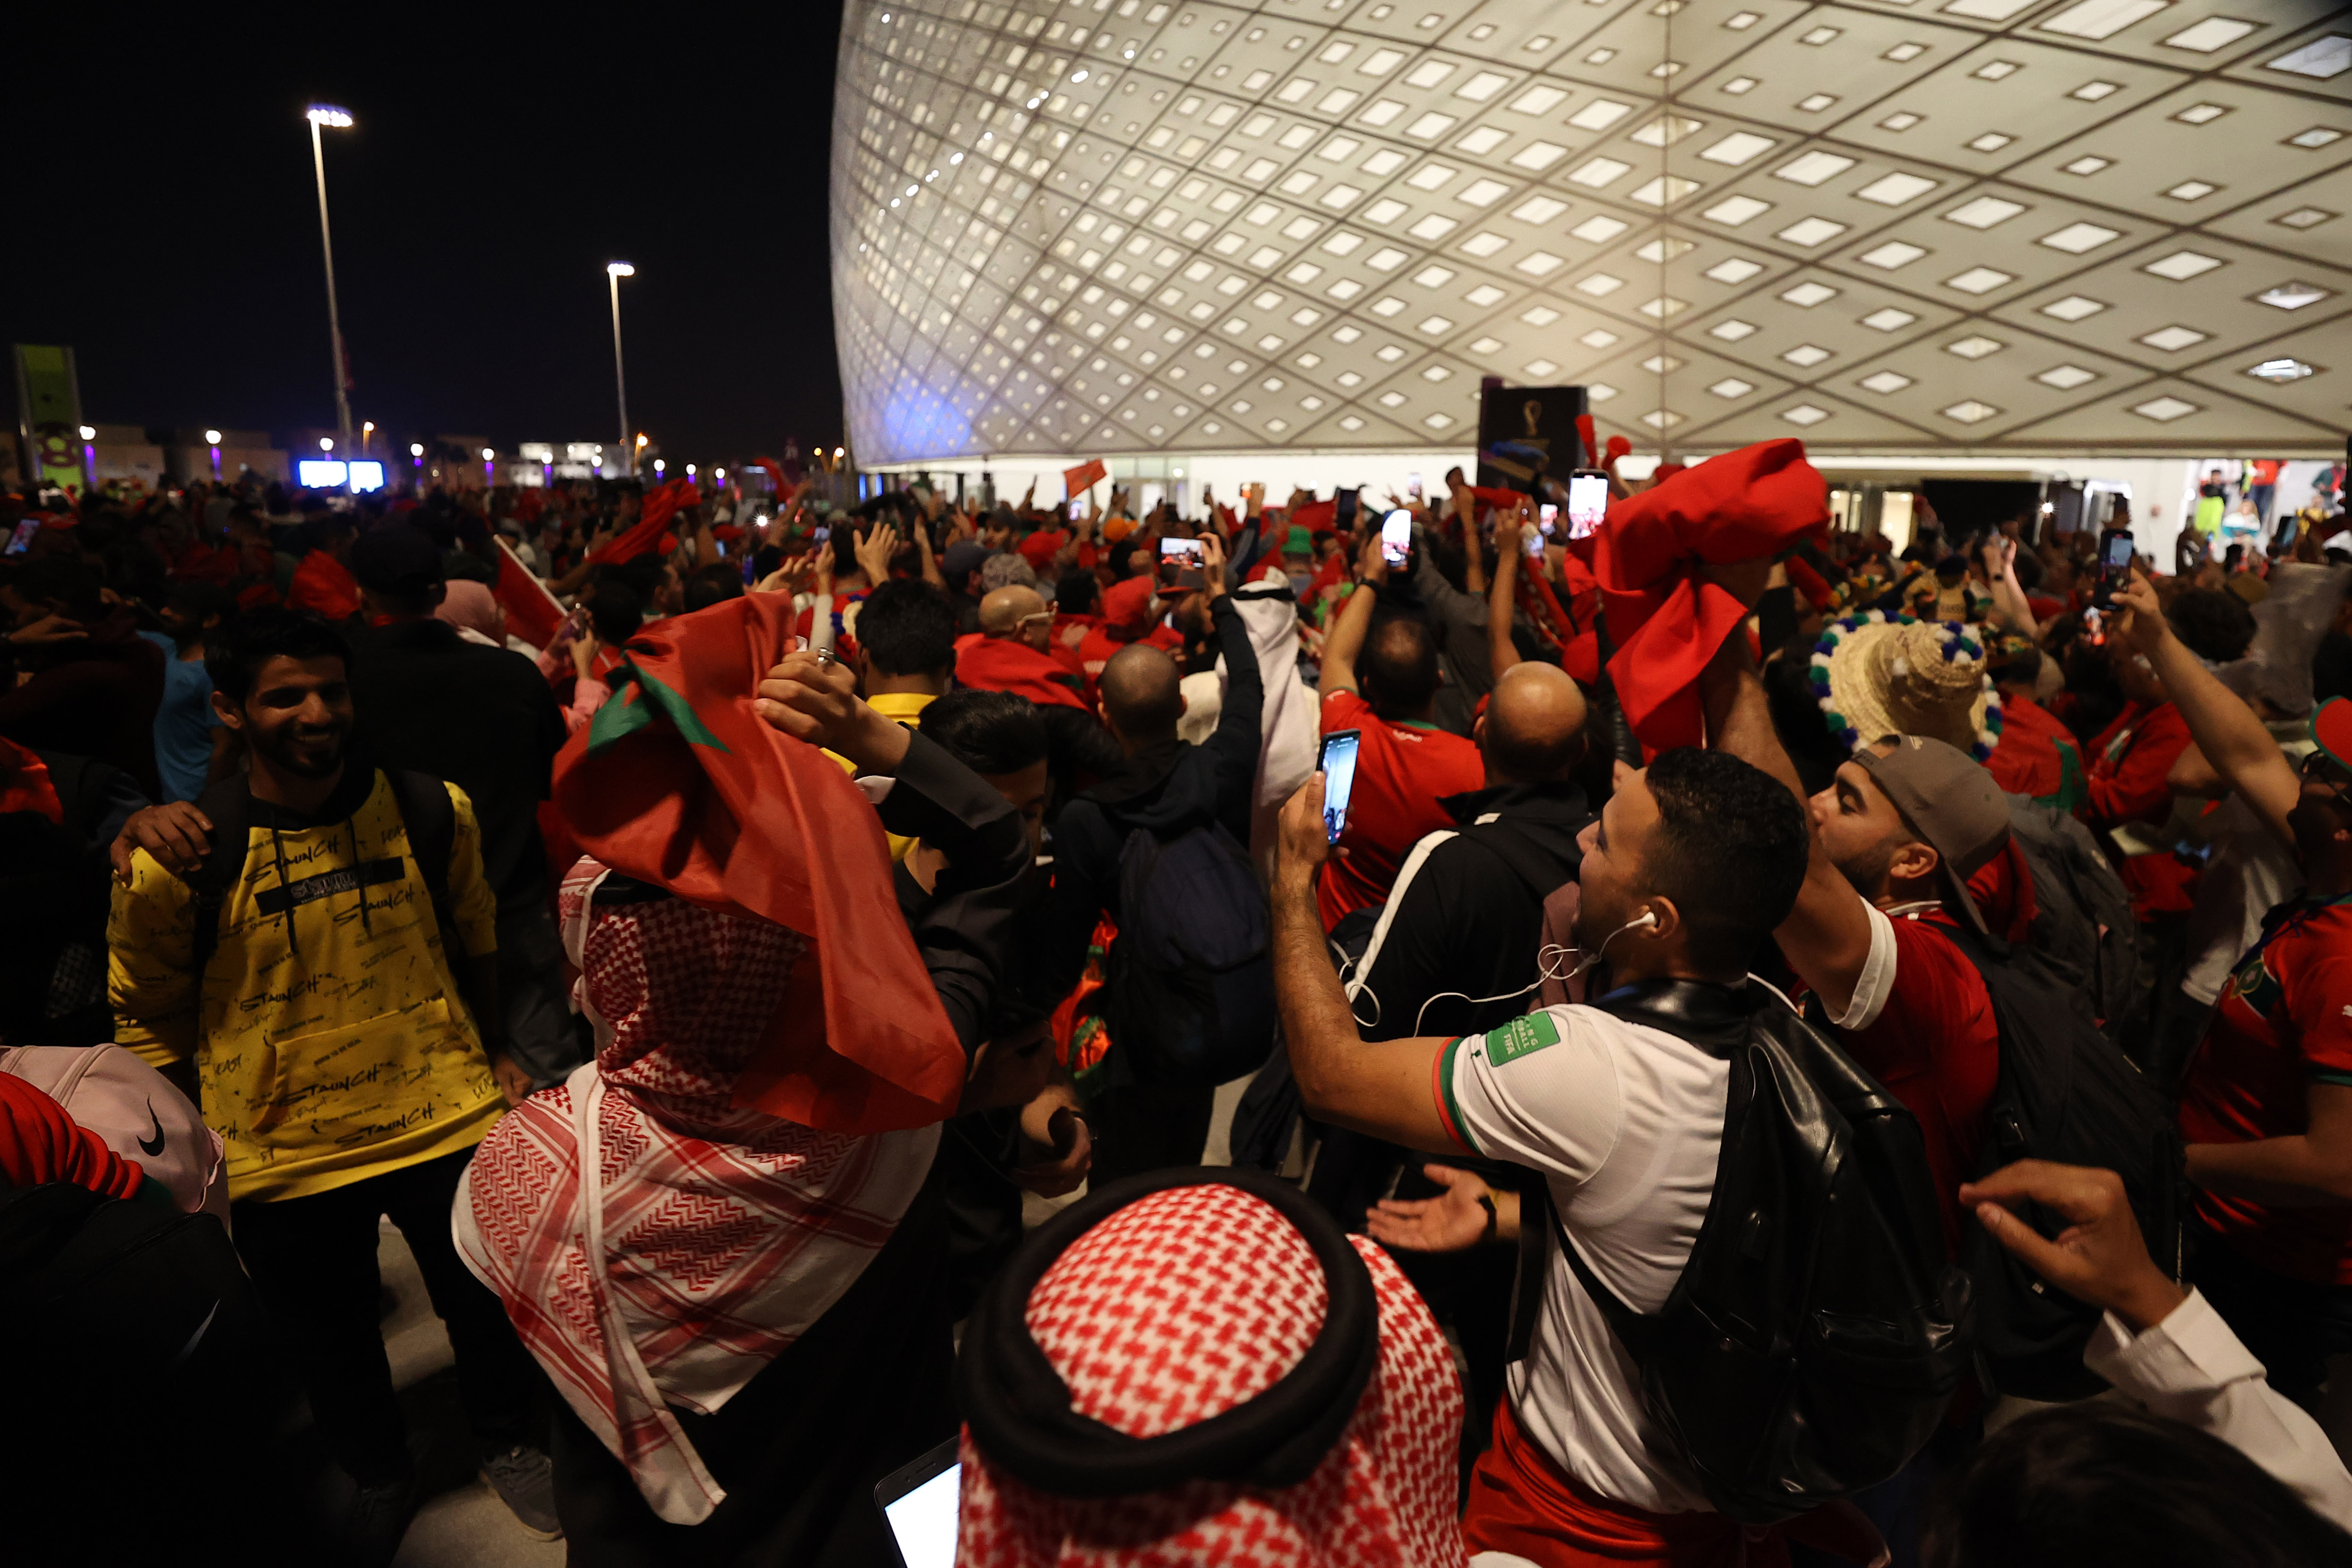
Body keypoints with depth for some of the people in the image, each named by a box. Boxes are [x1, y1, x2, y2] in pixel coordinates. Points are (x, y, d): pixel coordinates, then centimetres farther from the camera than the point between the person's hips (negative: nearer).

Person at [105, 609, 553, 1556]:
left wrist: (494, 1053, 9)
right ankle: (380, 1479, 51)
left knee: (485, 1309, 19)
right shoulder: (173, 863, -15)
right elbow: (147, 1018, -2)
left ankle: (508, 1441, 49)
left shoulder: (432, 810, -10)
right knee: (333, 1349, 22)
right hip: (281, 1157, 0)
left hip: (448, 1121, 1)